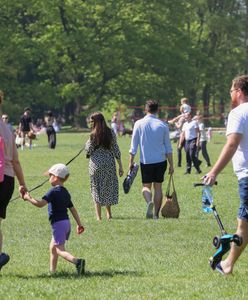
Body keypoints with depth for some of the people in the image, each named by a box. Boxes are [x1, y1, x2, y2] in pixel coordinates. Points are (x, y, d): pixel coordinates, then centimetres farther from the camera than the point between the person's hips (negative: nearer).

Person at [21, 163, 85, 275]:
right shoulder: (66, 193, 14)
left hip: (58, 224, -9)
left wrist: (28, 198, -9)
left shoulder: (53, 191, -13)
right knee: (52, 248, 20)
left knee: (60, 250, -11)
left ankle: (76, 261, -32)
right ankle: (52, 270, 24)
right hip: (66, 222, 9)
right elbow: (73, 209, 16)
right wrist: (79, 224, 19)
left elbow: (40, 204, -22)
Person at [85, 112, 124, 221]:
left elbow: (88, 151, -9)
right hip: (109, 163, 3)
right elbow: (116, 150, 2)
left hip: (96, 163, -3)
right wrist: (120, 166, 7)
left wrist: (87, 143, 12)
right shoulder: (111, 133, 0)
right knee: (108, 187, 18)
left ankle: (99, 216, 2)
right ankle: (108, 214, 22)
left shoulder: (93, 135, -11)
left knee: (96, 189, 6)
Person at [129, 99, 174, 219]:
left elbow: (134, 146, -2)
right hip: (160, 160, 1)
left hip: (145, 161, -1)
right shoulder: (163, 125, 0)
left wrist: (131, 161, 4)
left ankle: (149, 201, -24)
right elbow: (168, 147, 4)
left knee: (146, 186, 8)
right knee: (158, 186, 10)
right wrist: (171, 165, 9)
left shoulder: (139, 124, -3)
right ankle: (156, 214, 8)